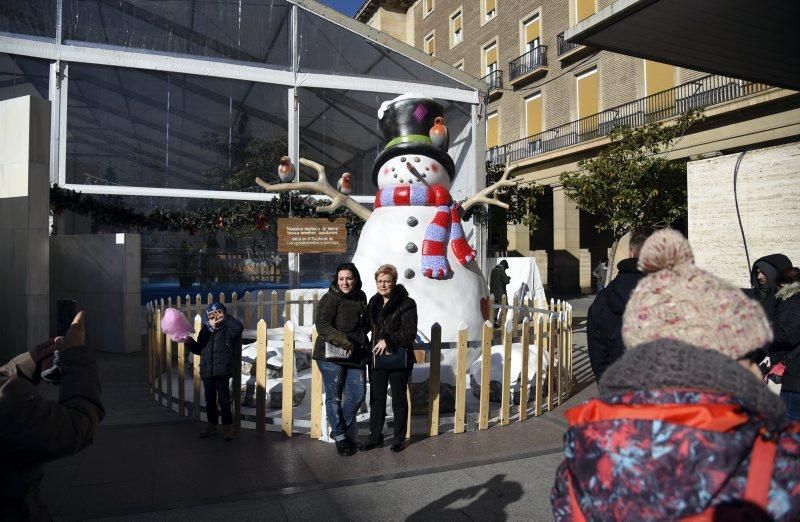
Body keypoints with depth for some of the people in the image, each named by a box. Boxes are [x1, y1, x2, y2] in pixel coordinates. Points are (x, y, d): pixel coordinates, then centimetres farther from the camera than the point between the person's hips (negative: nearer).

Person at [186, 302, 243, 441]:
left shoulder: (227, 331, -7)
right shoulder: (204, 332, 9)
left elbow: (239, 327, -28)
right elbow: (199, 349, 19)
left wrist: (225, 317, -25)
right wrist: (190, 343, 2)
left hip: (222, 372, -6)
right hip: (207, 372, 6)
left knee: (224, 400, 0)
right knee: (210, 400, 16)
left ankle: (228, 427, 10)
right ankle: (211, 425, 30)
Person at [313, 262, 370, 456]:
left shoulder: (360, 297, 10)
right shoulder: (330, 299, -10)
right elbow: (322, 325, -19)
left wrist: (362, 342, 9)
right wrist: (345, 342, -26)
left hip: (356, 355, 6)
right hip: (332, 355, -6)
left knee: (358, 394, 7)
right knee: (334, 397, 4)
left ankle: (340, 428, 30)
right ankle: (340, 437, 20)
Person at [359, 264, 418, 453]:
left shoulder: (406, 304, -11)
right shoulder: (374, 302, 8)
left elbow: (410, 333, -16)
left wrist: (388, 341, -23)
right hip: (377, 356, 5)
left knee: (399, 399, 8)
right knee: (376, 398, 12)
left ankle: (399, 438, 22)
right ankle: (375, 436, 25)